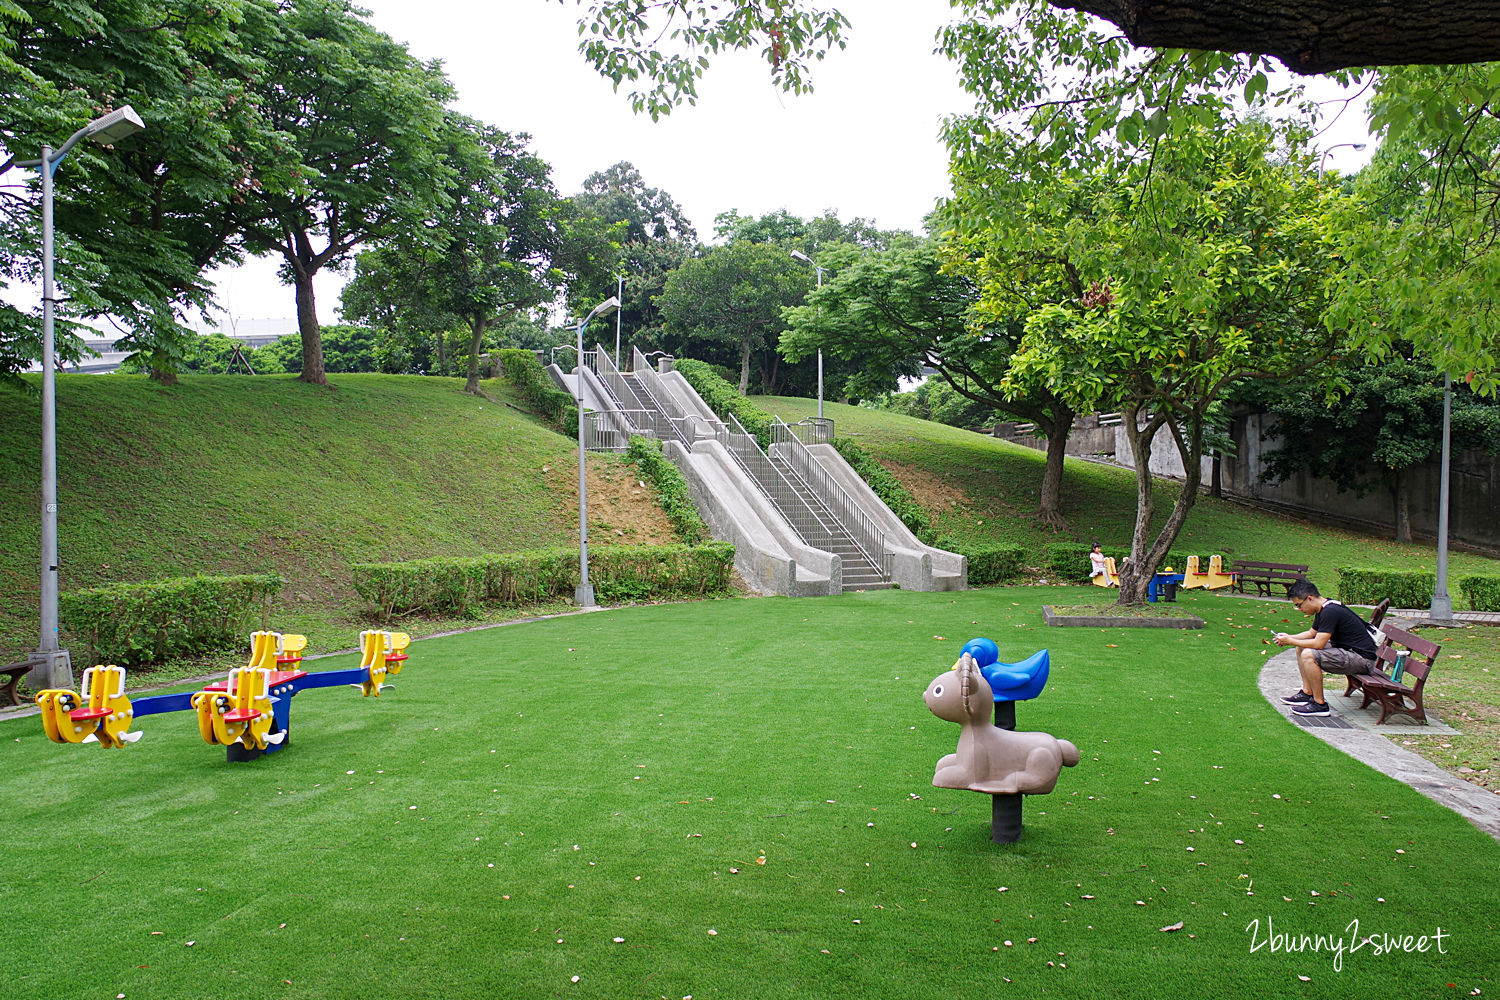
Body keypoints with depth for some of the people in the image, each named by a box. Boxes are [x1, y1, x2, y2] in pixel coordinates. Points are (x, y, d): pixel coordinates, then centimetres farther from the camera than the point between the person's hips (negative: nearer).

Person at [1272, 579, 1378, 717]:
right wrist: (1289, 637, 7)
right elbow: (1311, 633, 22)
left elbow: (1318, 644, -26)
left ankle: (1319, 704, -16)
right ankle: (1307, 693, 15)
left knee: (1308, 655, -26)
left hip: (1362, 658, -11)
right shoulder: (1323, 609, 8)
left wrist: (1290, 642, -14)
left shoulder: (1330, 612, -23)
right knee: (1302, 648, 15)